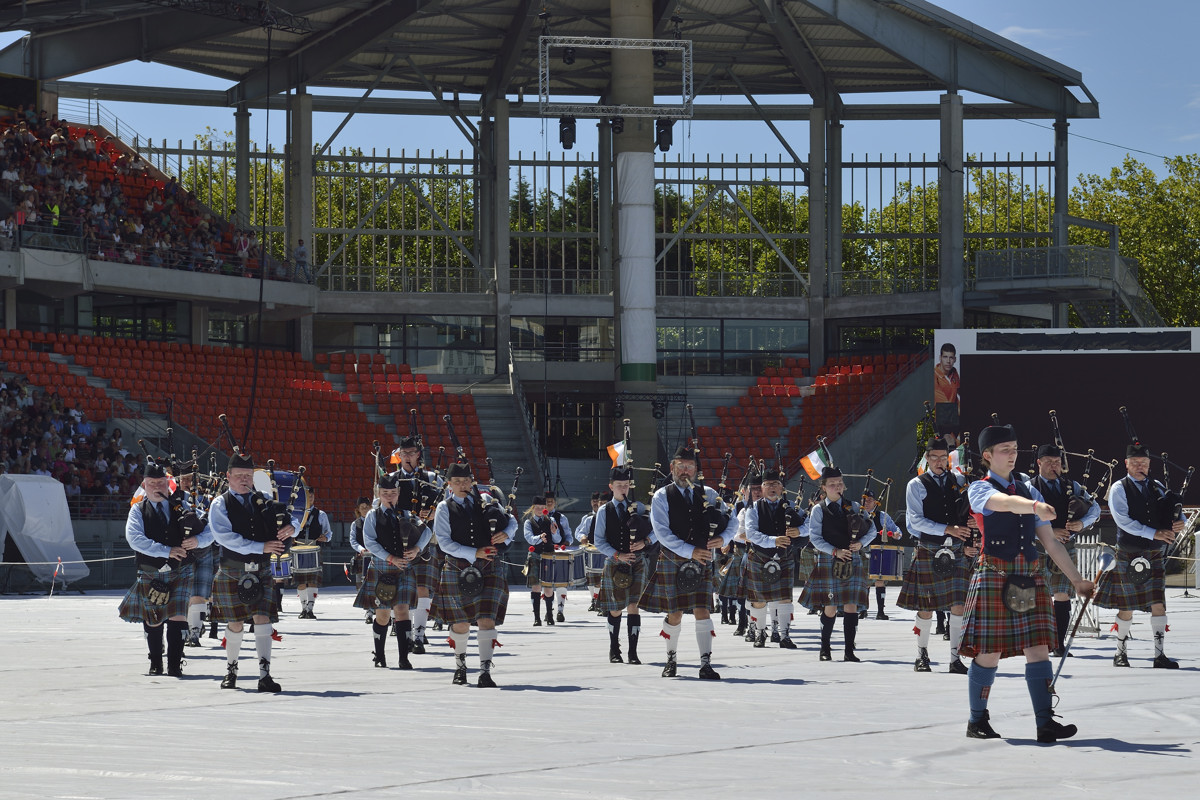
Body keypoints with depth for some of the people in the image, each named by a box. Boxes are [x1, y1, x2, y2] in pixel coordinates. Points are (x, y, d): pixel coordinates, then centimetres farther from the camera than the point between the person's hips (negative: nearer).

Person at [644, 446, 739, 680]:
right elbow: (662, 533, -12)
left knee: (702, 610, -8)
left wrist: (723, 538, -11)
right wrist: (691, 551, -19)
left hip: (702, 561, 2)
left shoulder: (708, 494, 8)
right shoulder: (661, 497, -1)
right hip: (673, 562, -2)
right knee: (675, 614, 4)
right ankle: (671, 659, 26)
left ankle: (706, 665, -11)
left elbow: (732, 520, 10)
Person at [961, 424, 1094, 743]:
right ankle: (977, 721, 13)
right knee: (989, 653, -1)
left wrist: (1077, 579, 12)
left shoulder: (1029, 491, 16)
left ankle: (1045, 723, -8)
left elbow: (1051, 542, 17)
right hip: (994, 576, -5)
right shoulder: (979, 490, 0)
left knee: (1038, 648, -5)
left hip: (1029, 578, 5)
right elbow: (1004, 503, -25)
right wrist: (1036, 507, -44)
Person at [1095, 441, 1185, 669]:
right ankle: (1121, 652, 18)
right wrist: (1154, 533, -23)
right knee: (1126, 606, 4)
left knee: (1158, 604, -6)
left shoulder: (1157, 488, 10)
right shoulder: (1119, 489, -4)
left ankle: (1159, 655, -7)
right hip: (1128, 555, -3)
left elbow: (1173, 513, 11)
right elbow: (1124, 521, -17)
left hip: (1155, 555, 3)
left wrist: (1178, 524, -15)